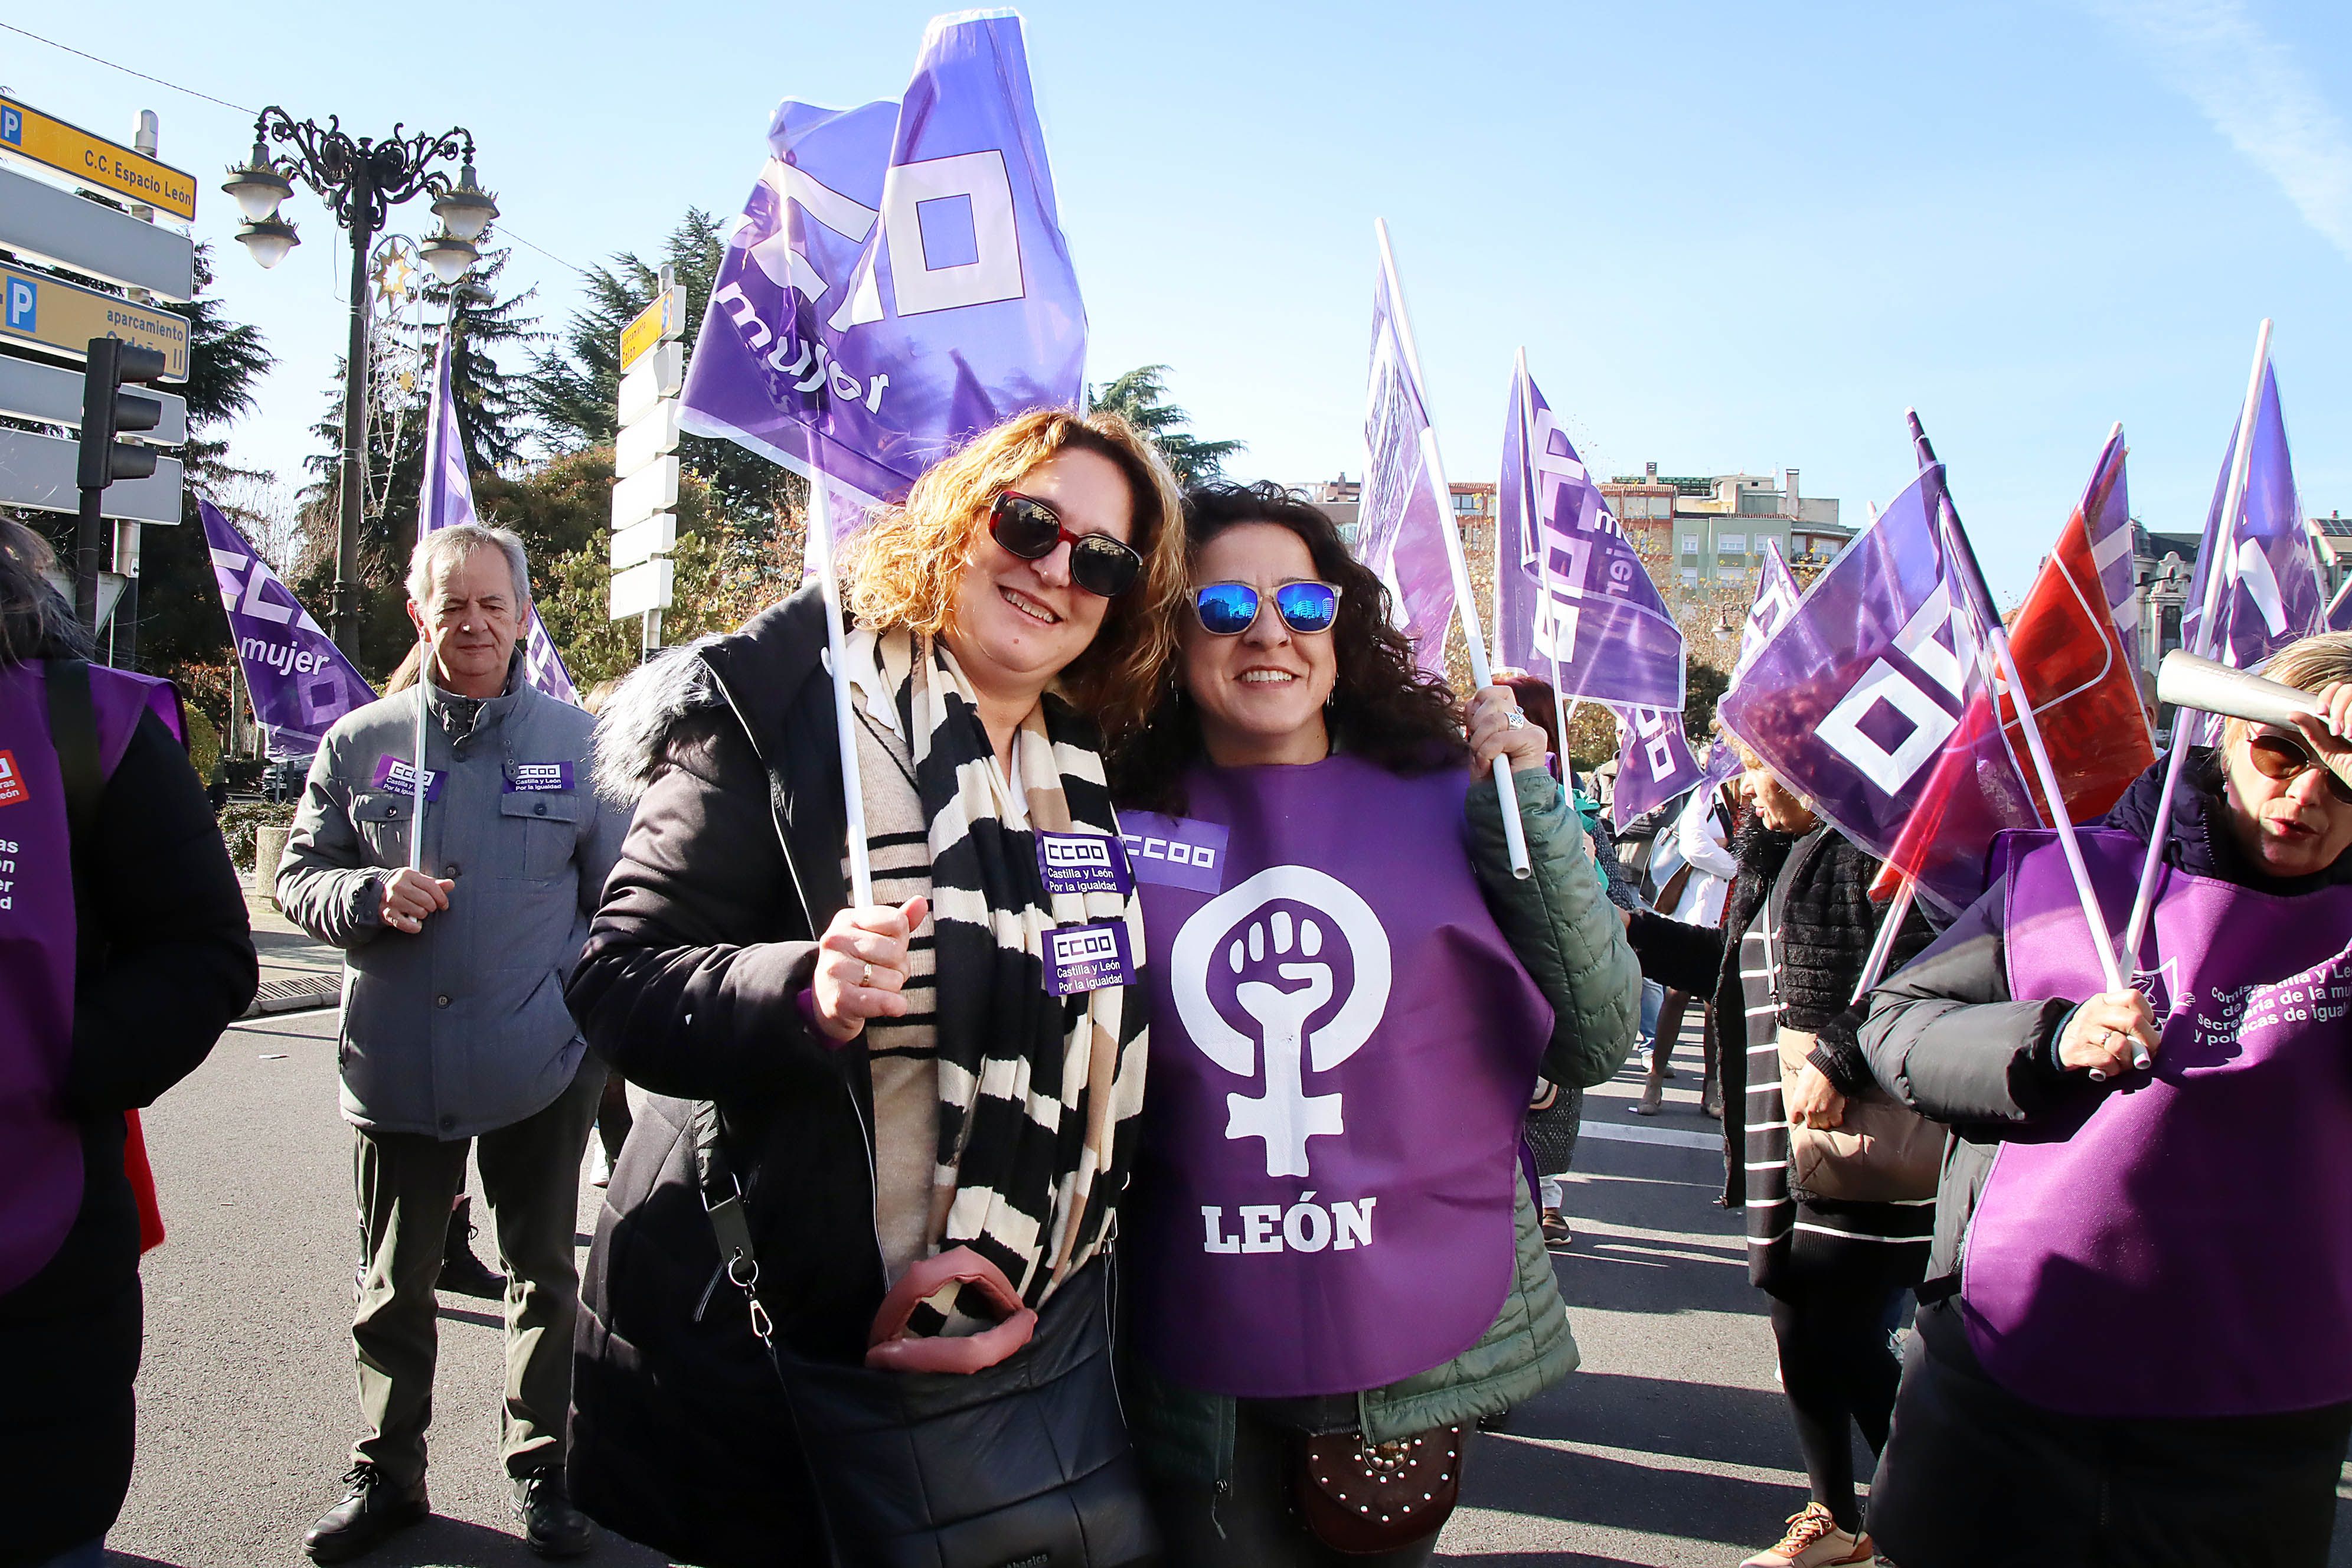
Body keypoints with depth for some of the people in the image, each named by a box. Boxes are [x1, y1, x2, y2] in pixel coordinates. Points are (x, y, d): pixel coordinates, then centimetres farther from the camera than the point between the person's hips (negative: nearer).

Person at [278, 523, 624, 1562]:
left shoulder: (576, 741, 2)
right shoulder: (361, 742, 4)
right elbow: (297, 877, 8)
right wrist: (371, 896, -14)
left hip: (543, 1063, -1)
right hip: (395, 1065, 1)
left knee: (544, 1274, 12)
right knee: (393, 1283, 14)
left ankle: (541, 1468, 28)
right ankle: (386, 1474, 32)